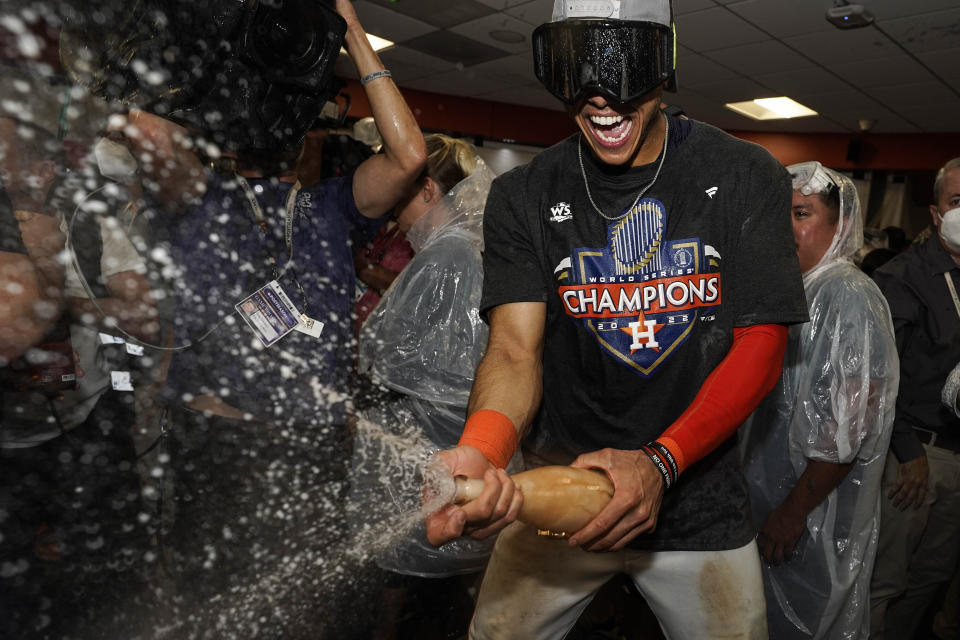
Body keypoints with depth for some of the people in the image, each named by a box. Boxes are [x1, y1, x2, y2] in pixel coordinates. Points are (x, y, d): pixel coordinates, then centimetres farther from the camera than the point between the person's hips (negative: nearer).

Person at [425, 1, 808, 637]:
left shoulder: (746, 178, -7)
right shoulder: (524, 196, -6)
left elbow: (761, 348, -11)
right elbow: (515, 348, -15)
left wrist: (659, 462, -26)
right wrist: (479, 453, -37)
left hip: (699, 499, 1)